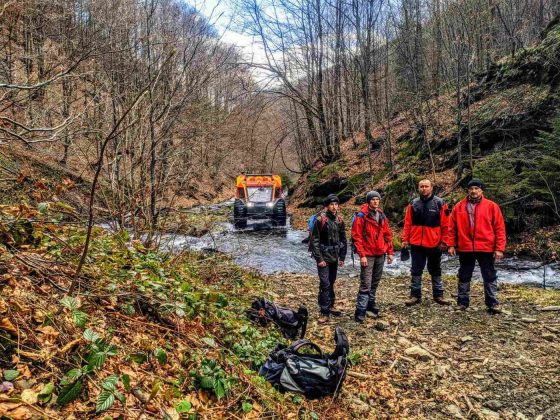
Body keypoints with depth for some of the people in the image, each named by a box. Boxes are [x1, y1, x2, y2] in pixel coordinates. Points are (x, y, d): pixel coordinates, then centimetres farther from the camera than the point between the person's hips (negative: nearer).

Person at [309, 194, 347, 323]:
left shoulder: (339, 220, 5)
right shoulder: (320, 219, -12)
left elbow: (343, 239, 13)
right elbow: (314, 240, -12)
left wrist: (342, 257, 10)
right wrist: (319, 259, -15)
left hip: (334, 257, 6)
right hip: (323, 256, -6)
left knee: (331, 282, 16)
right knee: (325, 284, -8)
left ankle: (330, 306, 30)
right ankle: (325, 313, -3)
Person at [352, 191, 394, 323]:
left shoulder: (382, 216, 10)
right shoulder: (361, 216, -9)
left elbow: (387, 235, 15)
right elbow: (356, 236, -11)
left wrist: (390, 252, 10)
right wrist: (362, 255, -16)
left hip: (380, 255, 6)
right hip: (368, 255, -6)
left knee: (375, 282, 15)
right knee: (366, 284, -9)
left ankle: (370, 304, 29)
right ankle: (360, 312, -5)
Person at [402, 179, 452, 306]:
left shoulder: (440, 204, -3)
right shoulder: (413, 204, 4)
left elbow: (445, 225, -3)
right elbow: (407, 223, 5)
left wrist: (444, 241, -6)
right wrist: (405, 239, 0)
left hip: (434, 244, -1)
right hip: (416, 244, 2)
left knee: (435, 271, 12)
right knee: (416, 271, 6)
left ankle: (438, 295, 23)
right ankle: (415, 295, 15)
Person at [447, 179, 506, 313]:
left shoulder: (491, 206, -1)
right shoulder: (459, 207, 4)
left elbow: (500, 228, -2)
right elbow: (452, 227, 6)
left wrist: (499, 248, -8)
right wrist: (451, 245, 1)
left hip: (485, 248, -1)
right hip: (465, 248, 2)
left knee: (489, 276, 7)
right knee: (464, 276, 11)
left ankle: (492, 303, 17)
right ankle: (462, 302, 21)